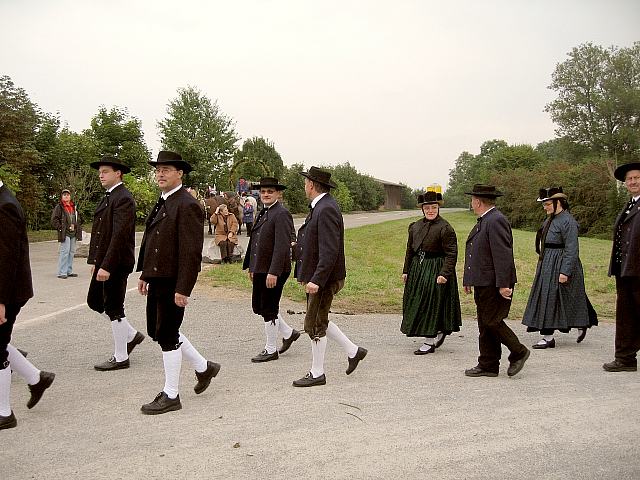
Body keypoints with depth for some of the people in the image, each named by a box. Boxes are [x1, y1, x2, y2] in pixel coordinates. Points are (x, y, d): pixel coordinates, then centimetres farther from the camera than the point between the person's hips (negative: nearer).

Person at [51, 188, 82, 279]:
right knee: (65, 251, -10)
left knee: (72, 252, 11)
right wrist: (61, 228, -13)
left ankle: (69, 271, 19)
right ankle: (61, 273, -6)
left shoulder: (73, 207, 17)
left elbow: (78, 219, 25)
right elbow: (54, 220, -8)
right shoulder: (59, 207, -4)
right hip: (65, 233, -7)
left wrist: (78, 229, 13)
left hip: (73, 233, 7)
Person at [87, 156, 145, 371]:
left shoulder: (123, 198, -15)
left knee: (114, 308, -1)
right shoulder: (107, 197, 16)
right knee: (94, 301, 17)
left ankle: (120, 358, 12)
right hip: (103, 262, 10)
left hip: (116, 264, -10)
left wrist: (107, 265, -25)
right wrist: (95, 261, 15)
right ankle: (131, 335, 28)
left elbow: (120, 235, -22)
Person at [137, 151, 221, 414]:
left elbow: (192, 251, -20)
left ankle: (170, 396, 15)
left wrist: (182, 289, -23)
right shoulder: (162, 203, 14)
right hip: (157, 281, 10)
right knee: (158, 331, 17)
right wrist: (145, 274, 18)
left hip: (173, 283, -10)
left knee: (167, 336, -1)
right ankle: (204, 367, 32)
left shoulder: (187, 205, -16)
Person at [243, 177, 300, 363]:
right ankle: (288, 333, 31)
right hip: (260, 269, 10)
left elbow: (282, 246, -22)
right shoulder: (263, 213, 14)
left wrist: (273, 272, -25)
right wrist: (251, 267, 19)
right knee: (258, 306, 16)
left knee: (269, 309, 0)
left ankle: (271, 350, 15)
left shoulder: (281, 214, -16)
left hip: (273, 271, -10)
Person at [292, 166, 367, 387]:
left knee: (315, 324, 0)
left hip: (324, 278, -10)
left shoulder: (326, 210, -20)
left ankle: (317, 374, 13)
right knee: (319, 321, 18)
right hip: (315, 276, 10)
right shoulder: (320, 207, 12)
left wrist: (316, 280, -27)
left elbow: (330, 251, -26)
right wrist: (307, 276, 20)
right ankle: (353, 351, 28)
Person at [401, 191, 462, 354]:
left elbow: (451, 254, -14)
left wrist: (444, 274, -22)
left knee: (431, 304, -4)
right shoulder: (415, 226, 9)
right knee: (417, 303, 13)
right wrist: (406, 271, 11)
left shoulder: (445, 228, -11)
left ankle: (430, 342, 6)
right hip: (417, 268, 8)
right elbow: (410, 250, 15)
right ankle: (440, 332, 32)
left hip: (435, 270, -7)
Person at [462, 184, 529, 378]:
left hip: (495, 285, -10)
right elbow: (474, 253, 20)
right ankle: (488, 366, 16)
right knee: (484, 325, 11)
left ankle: (519, 353, 11)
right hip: (482, 284, 10)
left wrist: (503, 285, -24)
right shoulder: (483, 221, 17)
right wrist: (468, 280, 21)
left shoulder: (496, 221, -16)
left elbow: (503, 255, -22)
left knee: (492, 322, -7)